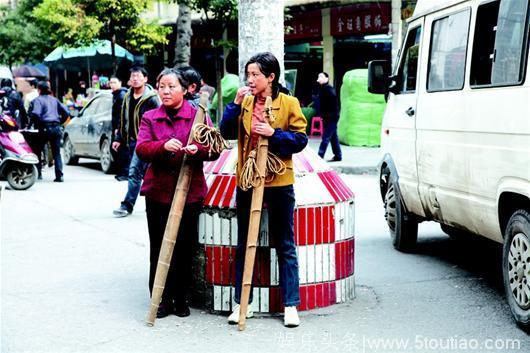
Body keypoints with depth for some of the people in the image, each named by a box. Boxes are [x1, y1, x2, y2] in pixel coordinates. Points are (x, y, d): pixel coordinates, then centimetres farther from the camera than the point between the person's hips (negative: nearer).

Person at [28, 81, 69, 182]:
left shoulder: (37, 100, -1)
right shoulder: (54, 100, 16)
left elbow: (35, 114, -17)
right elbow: (66, 112, 14)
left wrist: (37, 125, -2)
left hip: (45, 128, -5)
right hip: (56, 128, 5)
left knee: (38, 151, 11)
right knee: (57, 153, 6)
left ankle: (38, 173, 8)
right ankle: (59, 176, -3)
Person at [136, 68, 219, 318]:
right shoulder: (149, 118, 8)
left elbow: (214, 149, -2)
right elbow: (141, 148, -6)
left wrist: (198, 149, -25)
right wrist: (163, 146, -26)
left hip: (190, 191, -1)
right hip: (158, 191, 1)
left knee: (184, 247, 5)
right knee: (159, 248, 4)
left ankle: (180, 299, 19)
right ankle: (161, 300, 14)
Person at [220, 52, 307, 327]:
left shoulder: (289, 103, -5)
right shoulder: (245, 103, 6)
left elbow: (300, 139, -7)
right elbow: (227, 132, -2)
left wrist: (274, 133, -20)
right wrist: (236, 104, -11)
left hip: (279, 183, -4)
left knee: (285, 245, 5)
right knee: (244, 245, 10)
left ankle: (291, 305, 12)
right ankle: (242, 303, 19)